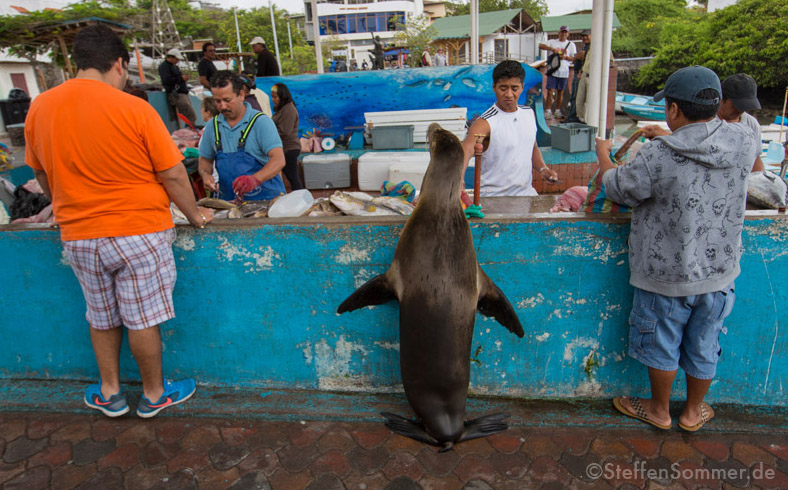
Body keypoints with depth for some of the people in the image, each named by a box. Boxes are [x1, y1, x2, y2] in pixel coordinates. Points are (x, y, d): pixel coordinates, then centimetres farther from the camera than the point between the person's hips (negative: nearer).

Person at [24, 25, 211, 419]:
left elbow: (43, 177, 13)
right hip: (139, 231, -4)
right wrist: (194, 215, 2)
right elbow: (172, 174, -12)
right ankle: (153, 395, 26)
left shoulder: (39, 108, 1)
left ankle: (109, 394, 35)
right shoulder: (134, 109, -15)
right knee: (142, 318, 8)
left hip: (78, 237, 5)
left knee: (101, 318, 20)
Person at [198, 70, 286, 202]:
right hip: (228, 201, 4)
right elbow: (205, 160, 24)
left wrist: (255, 179, -32)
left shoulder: (261, 121, -3)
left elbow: (279, 160, -15)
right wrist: (205, 175, 1)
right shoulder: (213, 126, 12)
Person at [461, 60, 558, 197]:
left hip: (527, 193, 5)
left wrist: (542, 168, 6)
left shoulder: (529, 114, 9)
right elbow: (466, 150, -30)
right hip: (494, 198, -5)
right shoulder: (485, 123, -13)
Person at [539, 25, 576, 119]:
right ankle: (548, 111, -5)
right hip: (552, 70, -1)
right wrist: (552, 48, -18)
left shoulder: (571, 44, 11)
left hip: (564, 71, 2)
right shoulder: (552, 42, 8)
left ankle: (558, 111, 14)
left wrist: (565, 57, -13)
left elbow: (574, 58, 7)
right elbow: (540, 45, -5)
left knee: (560, 91, 6)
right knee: (550, 91, -8)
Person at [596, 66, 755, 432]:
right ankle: (694, 411, 41)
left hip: (667, 275, -5)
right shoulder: (742, 142, -9)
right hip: (719, 271, 5)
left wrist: (603, 154, 11)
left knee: (662, 345, 16)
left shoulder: (657, 156, -24)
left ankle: (659, 411, 36)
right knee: (704, 346, 21)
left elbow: (619, 189, -8)